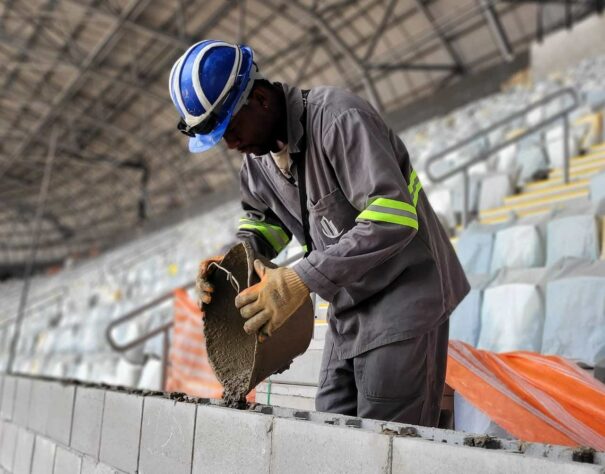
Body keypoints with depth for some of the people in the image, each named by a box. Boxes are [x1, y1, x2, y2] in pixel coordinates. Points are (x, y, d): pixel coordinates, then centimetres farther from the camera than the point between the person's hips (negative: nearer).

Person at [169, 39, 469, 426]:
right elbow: (264, 223, 18)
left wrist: (302, 281, -32)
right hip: (349, 308, 8)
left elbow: (394, 216, -30)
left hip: (404, 296, -8)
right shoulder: (258, 160, 6)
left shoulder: (338, 117, -21)